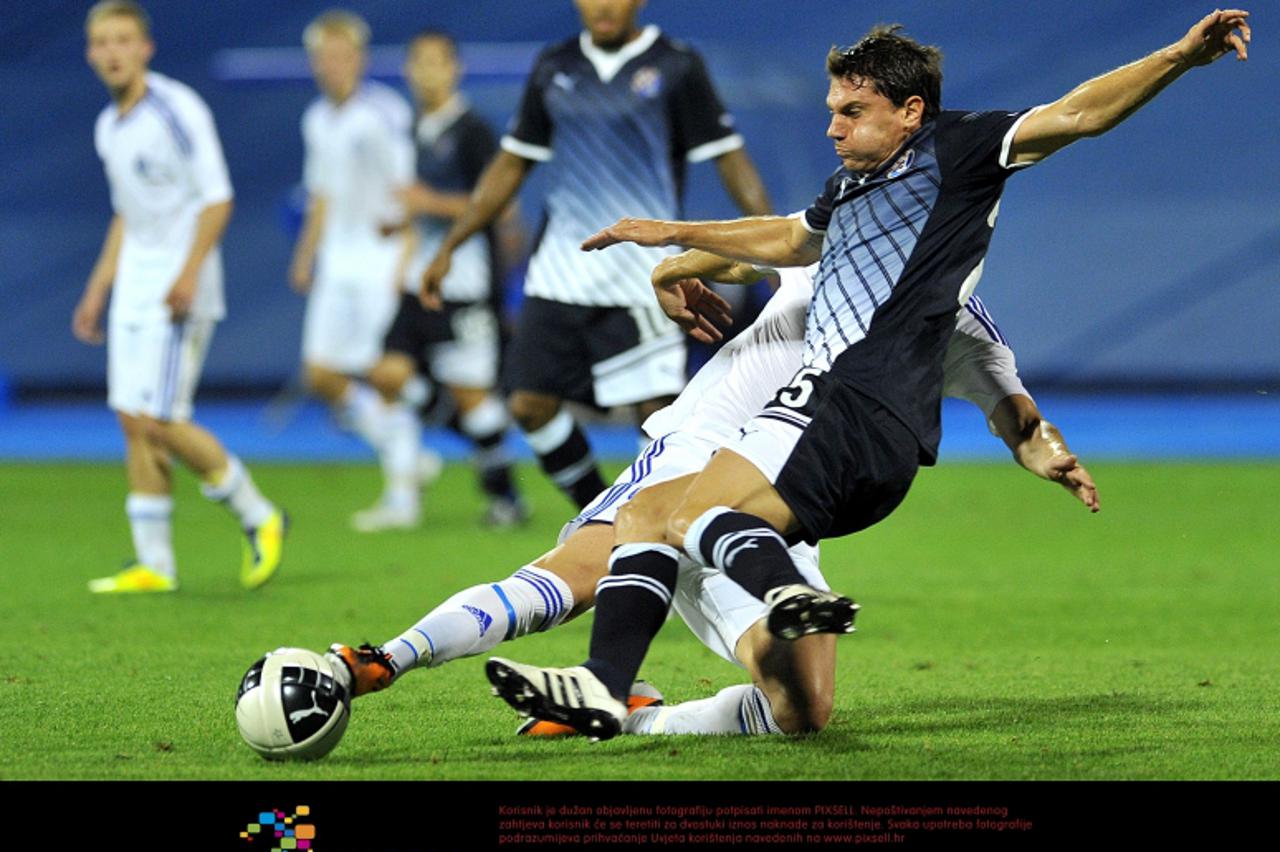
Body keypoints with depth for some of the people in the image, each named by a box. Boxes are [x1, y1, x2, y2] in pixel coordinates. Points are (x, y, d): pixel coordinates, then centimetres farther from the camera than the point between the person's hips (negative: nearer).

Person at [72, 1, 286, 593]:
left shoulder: (176, 110, -12)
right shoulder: (109, 127, 13)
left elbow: (217, 198, -15)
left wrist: (188, 272, -23)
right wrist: (98, 290, 22)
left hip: (178, 288, -8)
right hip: (135, 281, 8)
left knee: (158, 421, -13)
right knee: (133, 422, 3)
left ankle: (258, 518, 5)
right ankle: (154, 564, 7)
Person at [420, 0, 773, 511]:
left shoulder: (676, 68, -3)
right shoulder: (554, 69, 10)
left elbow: (729, 160, -4)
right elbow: (512, 164, 18)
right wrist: (450, 246, 15)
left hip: (639, 278, -5)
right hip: (560, 273, 5)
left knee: (657, 410, -12)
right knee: (530, 405, 0)